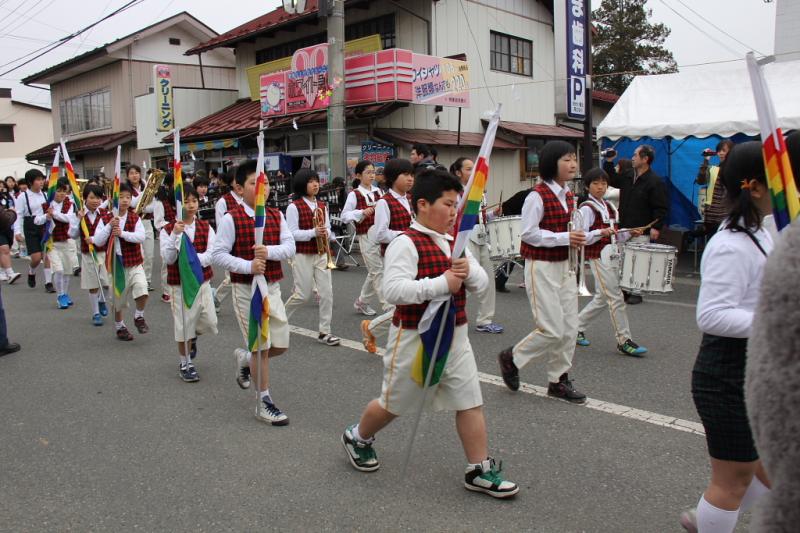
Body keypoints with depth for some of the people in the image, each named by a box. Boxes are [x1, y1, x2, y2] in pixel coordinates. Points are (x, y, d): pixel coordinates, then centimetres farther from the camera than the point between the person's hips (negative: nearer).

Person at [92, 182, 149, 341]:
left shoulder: (135, 218, -3)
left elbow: (141, 236, -17)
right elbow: (98, 242, -11)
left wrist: (122, 233, -28)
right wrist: (109, 226, -22)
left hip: (134, 263, 0)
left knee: (142, 290, -22)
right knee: (118, 298, 13)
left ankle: (139, 317, 6)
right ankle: (119, 326, 37)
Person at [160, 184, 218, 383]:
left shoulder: (206, 227, 0)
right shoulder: (167, 230, -8)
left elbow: (211, 254, -10)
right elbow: (168, 259, -18)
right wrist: (176, 235, -29)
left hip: (203, 282, 3)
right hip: (180, 284, -3)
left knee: (209, 322, 6)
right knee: (183, 324, 5)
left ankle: (192, 337, 41)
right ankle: (185, 363, 24)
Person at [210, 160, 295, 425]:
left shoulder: (276, 216, 4)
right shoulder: (231, 218, -10)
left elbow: (290, 247, -4)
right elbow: (218, 254, -12)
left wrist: (269, 251, -23)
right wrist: (248, 266, -24)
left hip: (272, 287, 5)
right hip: (246, 289, -5)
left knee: (280, 344, 11)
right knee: (261, 345, 1)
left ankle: (245, 359, 41)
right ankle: (264, 403, 17)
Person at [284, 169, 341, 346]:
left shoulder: (322, 205, 8)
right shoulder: (294, 207, -10)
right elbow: (292, 234, -13)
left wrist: (327, 234, -11)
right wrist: (313, 232, -24)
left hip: (321, 254, 5)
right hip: (303, 256, -5)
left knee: (327, 292, 0)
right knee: (303, 295, 2)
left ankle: (324, 332, 9)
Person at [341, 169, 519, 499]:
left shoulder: (453, 243, 8)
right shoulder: (406, 243, -17)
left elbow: (481, 282, 8)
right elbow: (393, 290, -29)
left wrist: (469, 271, -15)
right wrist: (441, 284, -29)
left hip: (455, 336, 7)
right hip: (415, 338, -7)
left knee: (470, 402, 5)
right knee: (394, 403, 12)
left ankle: (480, 471, 18)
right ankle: (358, 438, 39)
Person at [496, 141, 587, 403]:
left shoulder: (567, 195, 10)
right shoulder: (537, 195, -15)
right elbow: (528, 233, -18)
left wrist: (577, 238, 1)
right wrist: (565, 238, -21)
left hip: (564, 265, 8)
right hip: (542, 267, -8)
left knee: (570, 328, 9)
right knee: (552, 330, -6)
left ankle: (559, 380, 22)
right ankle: (511, 357, 18)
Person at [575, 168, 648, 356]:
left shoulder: (610, 207, 14)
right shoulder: (587, 208, -10)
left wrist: (629, 234, 4)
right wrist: (601, 232, -28)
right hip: (598, 258, -8)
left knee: (602, 298, 14)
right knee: (616, 298, -7)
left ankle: (577, 326, 27)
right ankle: (624, 341, 1)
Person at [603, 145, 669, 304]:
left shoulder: (655, 182, -11)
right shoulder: (627, 177, 12)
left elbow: (661, 207, -14)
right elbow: (610, 179, 28)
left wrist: (656, 227, -21)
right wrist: (609, 162, 16)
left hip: (641, 231, -7)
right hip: (624, 228, 7)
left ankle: (637, 292, 6)